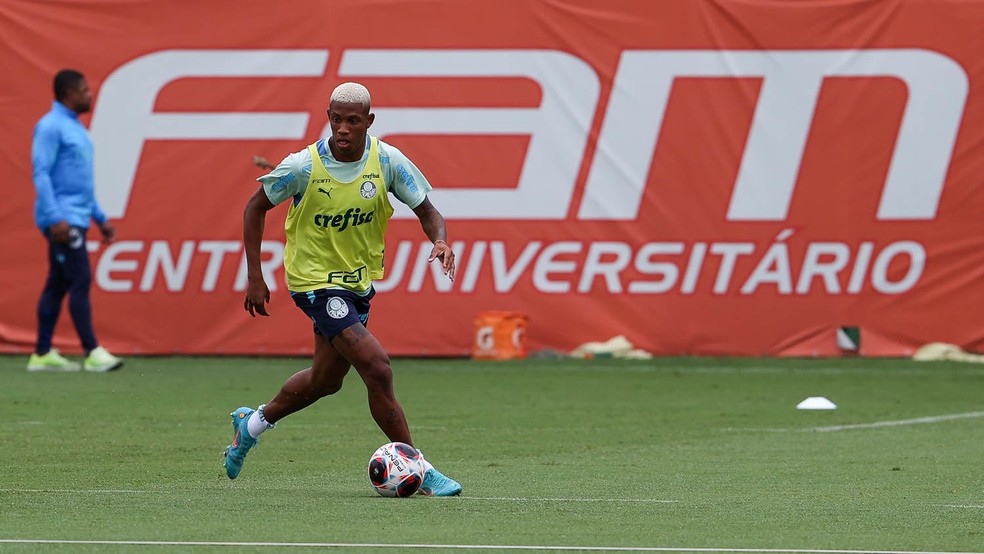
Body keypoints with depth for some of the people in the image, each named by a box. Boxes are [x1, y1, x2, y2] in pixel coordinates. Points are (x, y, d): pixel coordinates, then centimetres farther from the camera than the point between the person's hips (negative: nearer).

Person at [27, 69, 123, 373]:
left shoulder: (75, 128, 19)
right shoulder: (51, 126, -10)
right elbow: (41, 174, -16)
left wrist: (100, 218, 24)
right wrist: (56, 218, -23)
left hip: (77, 219, 9)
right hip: (63, 219, -9)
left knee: (58, 285, 9)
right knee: (80, 281, -11)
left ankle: (43, 354, 11)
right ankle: (93, 353, -11)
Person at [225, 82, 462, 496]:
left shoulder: (387, 161, -11)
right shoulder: (304, 166, -19)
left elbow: (427, 211, -4)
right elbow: (256, 207, -4)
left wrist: (440, 240, -27)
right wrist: (254, 275, -6)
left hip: (358, 280, 6)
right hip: (314, 279, -6)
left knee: (327, 378, 22)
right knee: (377, 368, -19)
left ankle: (252, 424, 47)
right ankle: (419, 471, -11)